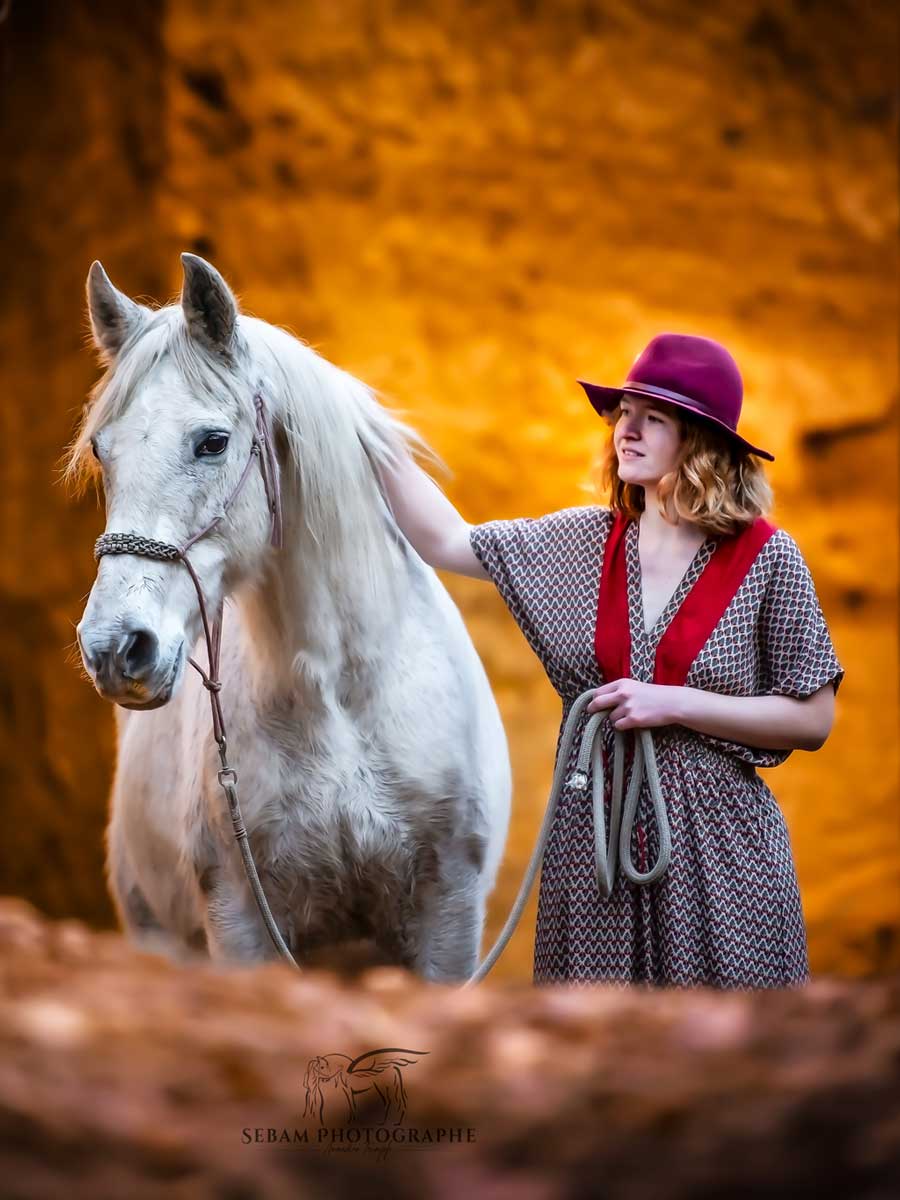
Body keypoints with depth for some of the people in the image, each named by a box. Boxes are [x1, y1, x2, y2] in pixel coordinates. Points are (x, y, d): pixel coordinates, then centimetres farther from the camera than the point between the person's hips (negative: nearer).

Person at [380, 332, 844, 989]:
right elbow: (447, 541, 6)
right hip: (591, 834, 3)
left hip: (718, 848, -3)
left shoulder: (766, 557, -6)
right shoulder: (584, 540, 5)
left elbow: (813, 720, -6)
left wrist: (674, 703, -15)